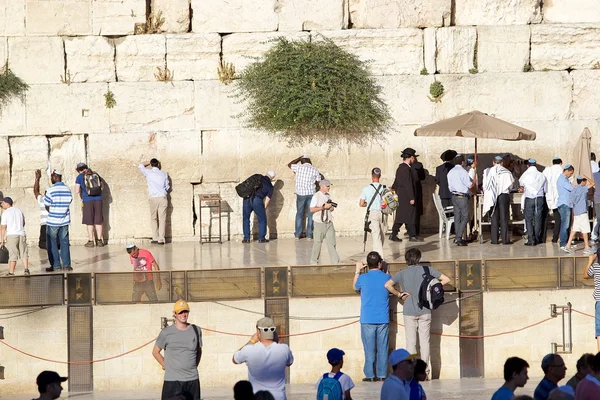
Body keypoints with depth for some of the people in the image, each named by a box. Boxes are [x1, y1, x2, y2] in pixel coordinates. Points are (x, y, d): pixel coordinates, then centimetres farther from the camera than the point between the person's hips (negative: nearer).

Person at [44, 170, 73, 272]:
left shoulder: (51, 190, -14)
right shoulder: (67, 190, 0)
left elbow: (47, 207, -8)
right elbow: (69, 202, 5)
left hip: (52, 221, -4)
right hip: (65, 220, 4)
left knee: (52, 243, 6)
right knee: (64, 243, 10)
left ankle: (56, 265, 6)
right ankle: (66, 265, 9)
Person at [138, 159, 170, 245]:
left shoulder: (148, 173, 2)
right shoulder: (163, 174, 7)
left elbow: (140, 166, 20)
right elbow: (167, 187, 15)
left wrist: (149, 162, 31)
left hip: (153, 198, -1)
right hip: (163, 198, 1)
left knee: (154, 219, 8)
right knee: (162, 219, 0)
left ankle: (155, 238, 2)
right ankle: (161, 239, -4)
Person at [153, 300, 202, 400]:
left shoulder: (196, 330, 7)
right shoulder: (166, 333, -3)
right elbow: (155, 352, 8)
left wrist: (194, 366, 12)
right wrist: (166, 366, 3)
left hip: (192, 380, 3)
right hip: (172, 380, -3)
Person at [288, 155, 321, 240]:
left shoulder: (299, 167, -6)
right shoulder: (315, 170, -4)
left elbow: (289, 165, 10)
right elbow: (318, 181, 4)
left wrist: (299, 158, 17)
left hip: (300, 194, 0)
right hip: (311, 194, 0)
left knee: (299, 214, 11)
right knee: (310, 214, 7)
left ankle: (297, 234, 11)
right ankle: (309, 235, 6)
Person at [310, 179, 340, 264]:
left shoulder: (328, 196, 13)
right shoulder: (316, 196, -8)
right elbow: (312, 209, -15)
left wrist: (332, 208, 0)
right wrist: (324, 207, -18)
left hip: (329, 222, 5)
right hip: (320, 223, -5)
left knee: (332, 243, 1)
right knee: (317, 243, 4)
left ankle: (336, 262, -1)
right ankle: (314, 261, 17)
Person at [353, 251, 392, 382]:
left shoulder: (363, 278, -8)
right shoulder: (387, 277, -3)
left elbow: (355, 287, 15)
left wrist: (357, 271, 24)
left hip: (367, 319, -2)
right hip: (383, 319, 2)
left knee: (369, 349, 3)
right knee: (382, 348, 6)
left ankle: (370, 375, 4)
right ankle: (382, 374, 8)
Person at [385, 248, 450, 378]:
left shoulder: (402, 273, 0)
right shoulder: (427, 270, 0)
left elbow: (387, 285, -11)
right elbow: (446, 279, -2)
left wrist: (399, 294, 1)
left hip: (409, 312, 0)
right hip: (425, 311, 0)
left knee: (411, 342, 4)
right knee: (425, 341, 4)